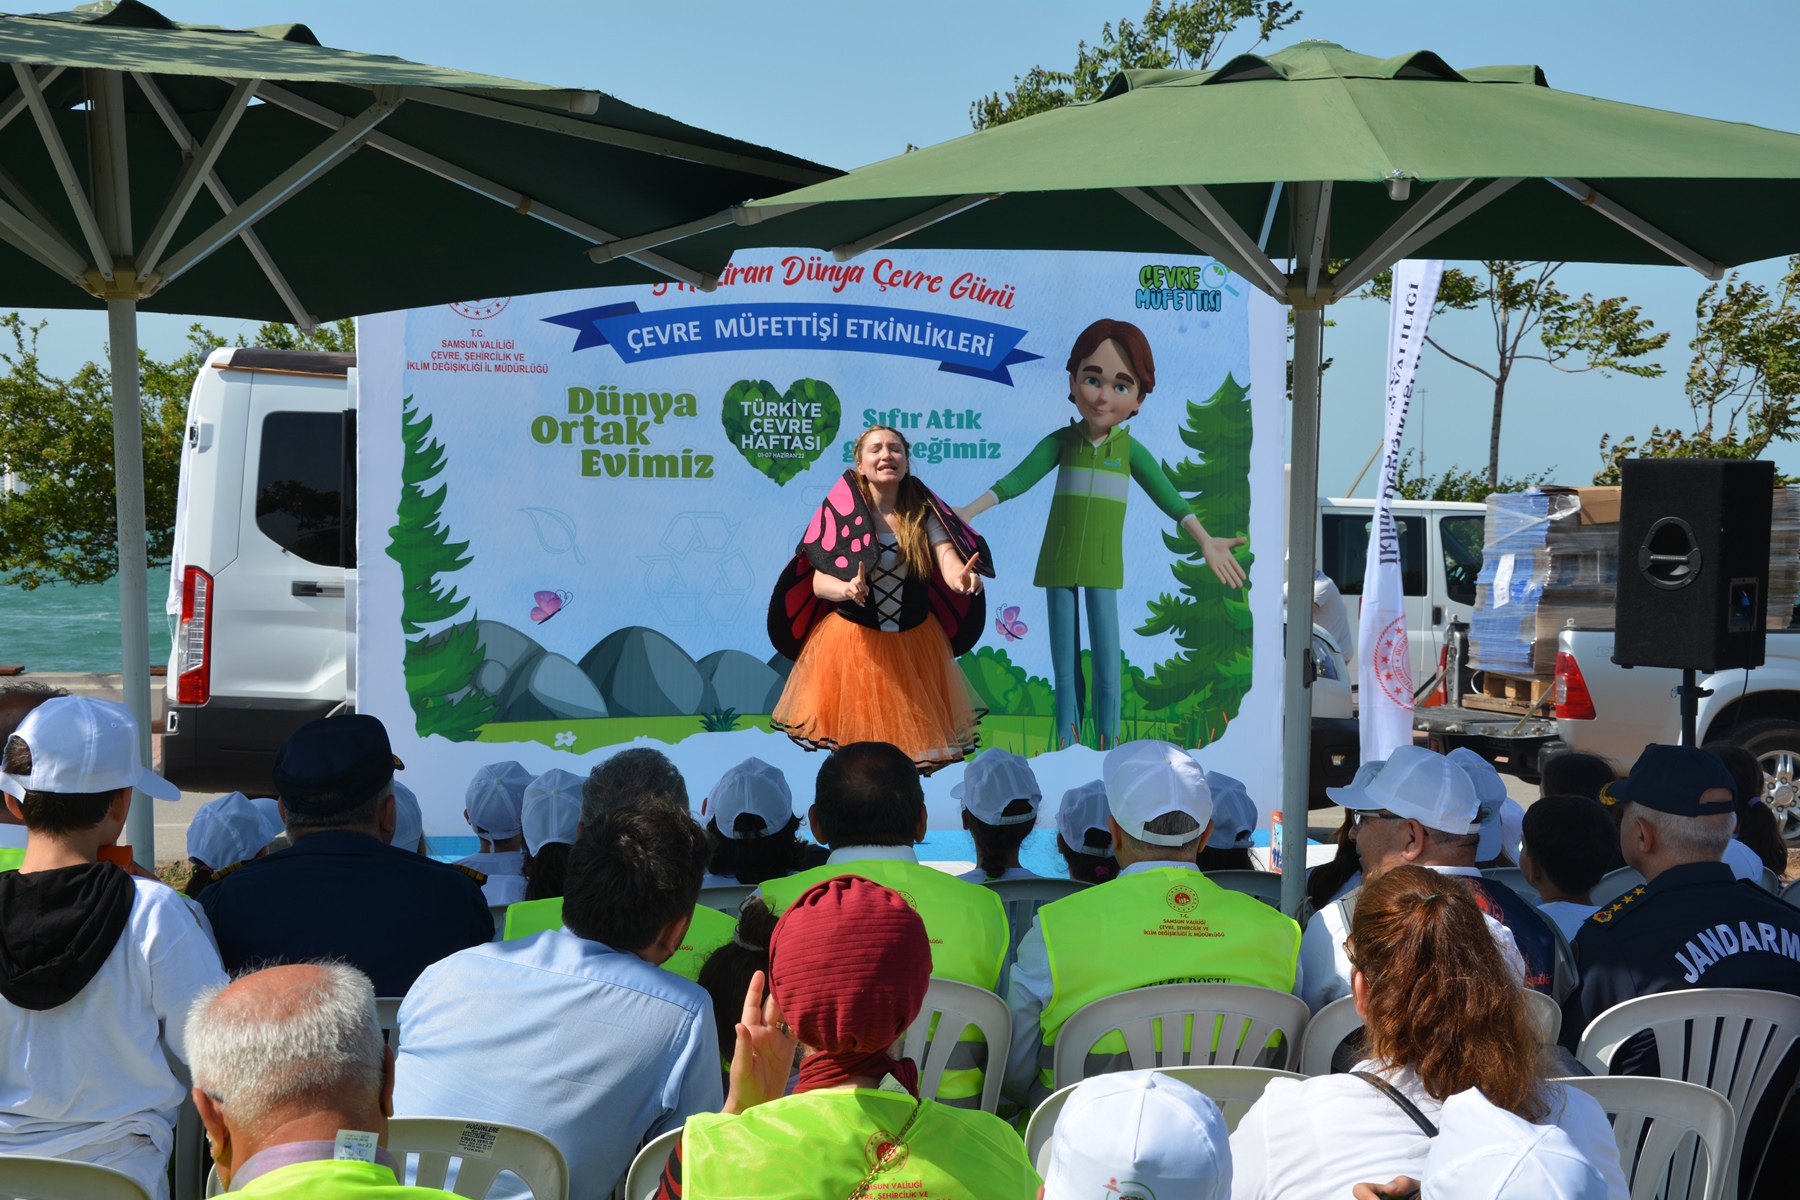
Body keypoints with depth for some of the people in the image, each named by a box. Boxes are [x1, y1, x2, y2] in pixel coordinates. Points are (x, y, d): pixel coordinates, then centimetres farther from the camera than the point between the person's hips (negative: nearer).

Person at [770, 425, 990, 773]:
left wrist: (960, 578, -40)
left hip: (915, 643, 2)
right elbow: (818, 581, -11)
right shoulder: (840, 511, -7)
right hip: (853, 644, -2)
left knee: (909, 737, 10)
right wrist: (846, 589, -34)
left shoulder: (924, 512, -1)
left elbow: (949, 561, -16)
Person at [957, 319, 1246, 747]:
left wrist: (1206, 542, -10)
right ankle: (1068, 744, 10)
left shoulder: (1130, 448, -1)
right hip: (1059, 563, 1)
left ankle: (1109, 747, 3)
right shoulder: (1061, 440, 0)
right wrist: (969, 512, -7)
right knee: (1064, 661, 4)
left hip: (1102, 566, -1)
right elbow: (1018, 479, 0)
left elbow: (1167, 495, -2)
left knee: (1106, 663, -6)